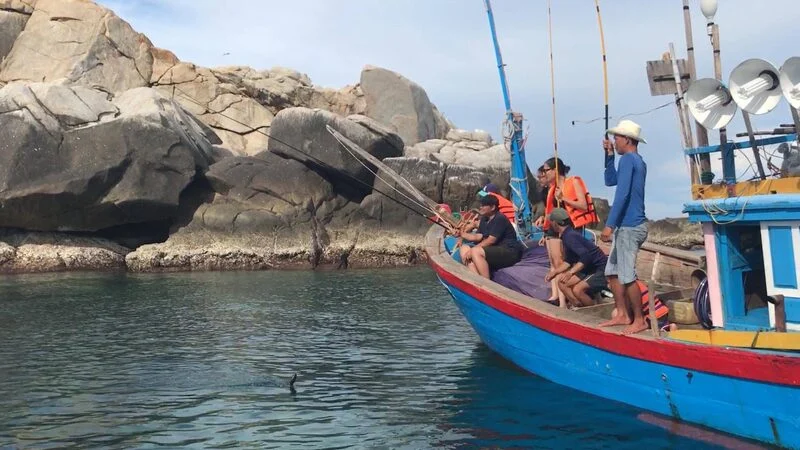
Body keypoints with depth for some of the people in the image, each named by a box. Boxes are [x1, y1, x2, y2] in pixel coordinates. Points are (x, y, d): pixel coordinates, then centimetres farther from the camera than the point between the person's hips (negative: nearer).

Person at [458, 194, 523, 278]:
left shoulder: (500, 219, -14)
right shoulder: (484, 219, 15)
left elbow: (491, 240, -20)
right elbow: (478, 237, 9)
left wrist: (471, 250, -21)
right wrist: (461, 234, -4)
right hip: (495, 251, 10)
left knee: (476, 252, -30)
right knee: (464, 248, -4)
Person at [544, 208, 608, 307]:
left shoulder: (569, 236, -21)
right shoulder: (568, 235, 10)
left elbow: (586, 256, -33)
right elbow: (568, 261, 20)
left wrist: (570, 272, -35)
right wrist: (554, 271, 14)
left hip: (602, 270, -10)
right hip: (590, 270, 10)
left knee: (577, 289, -27)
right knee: (562, 282, 7)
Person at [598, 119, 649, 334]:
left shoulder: (628, 159, -13)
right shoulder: (638, 161, 17)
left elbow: (622, 194, -22)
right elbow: (610, 180, 26)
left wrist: (609, 225, -24)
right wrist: (609, 156, 17)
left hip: (629, 226, -10)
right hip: (629, 225, 10)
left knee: (627, 276, -5)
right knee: (612, 272, 14)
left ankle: (639, 321, 3)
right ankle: (622, 315, 19)